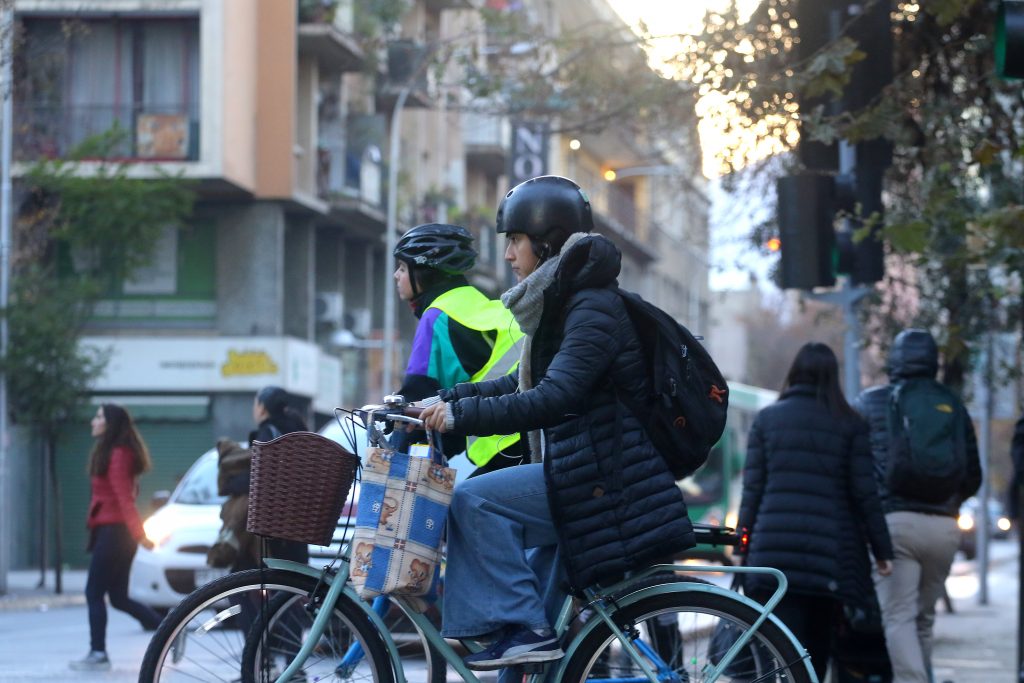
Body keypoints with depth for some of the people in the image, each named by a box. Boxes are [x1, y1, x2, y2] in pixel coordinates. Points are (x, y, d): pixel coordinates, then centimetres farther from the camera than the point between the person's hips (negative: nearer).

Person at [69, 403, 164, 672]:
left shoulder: (116, 456, -13)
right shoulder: (117, 453, 17)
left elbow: (123, 496, -19)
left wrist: (138, 532, -23)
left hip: (113, 531, -10)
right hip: (115, 532, 10)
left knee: (94, 594, -4)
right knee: (119, 597, 10)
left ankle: (98, 654, -3)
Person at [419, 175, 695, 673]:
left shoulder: (594, 309, -14)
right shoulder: (558, 305, 18)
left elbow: (553, 398, -27)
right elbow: (527, 386, 27)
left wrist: (461, 415, -25)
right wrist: (445, 400, 18)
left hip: (607, 483, -10)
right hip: (583, 478, 10)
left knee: (474, 498, -19)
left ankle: (520, 630, -17)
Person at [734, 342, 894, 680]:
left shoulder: (766, 419, 7)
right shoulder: (849, 424, 5)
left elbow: (752, 490, 5)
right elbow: (865, 493, 1)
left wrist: (744, 548, 9)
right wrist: (882, 549, 7)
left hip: (774, 550, 0)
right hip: (830, 554, 1)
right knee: (817, 652, 12)